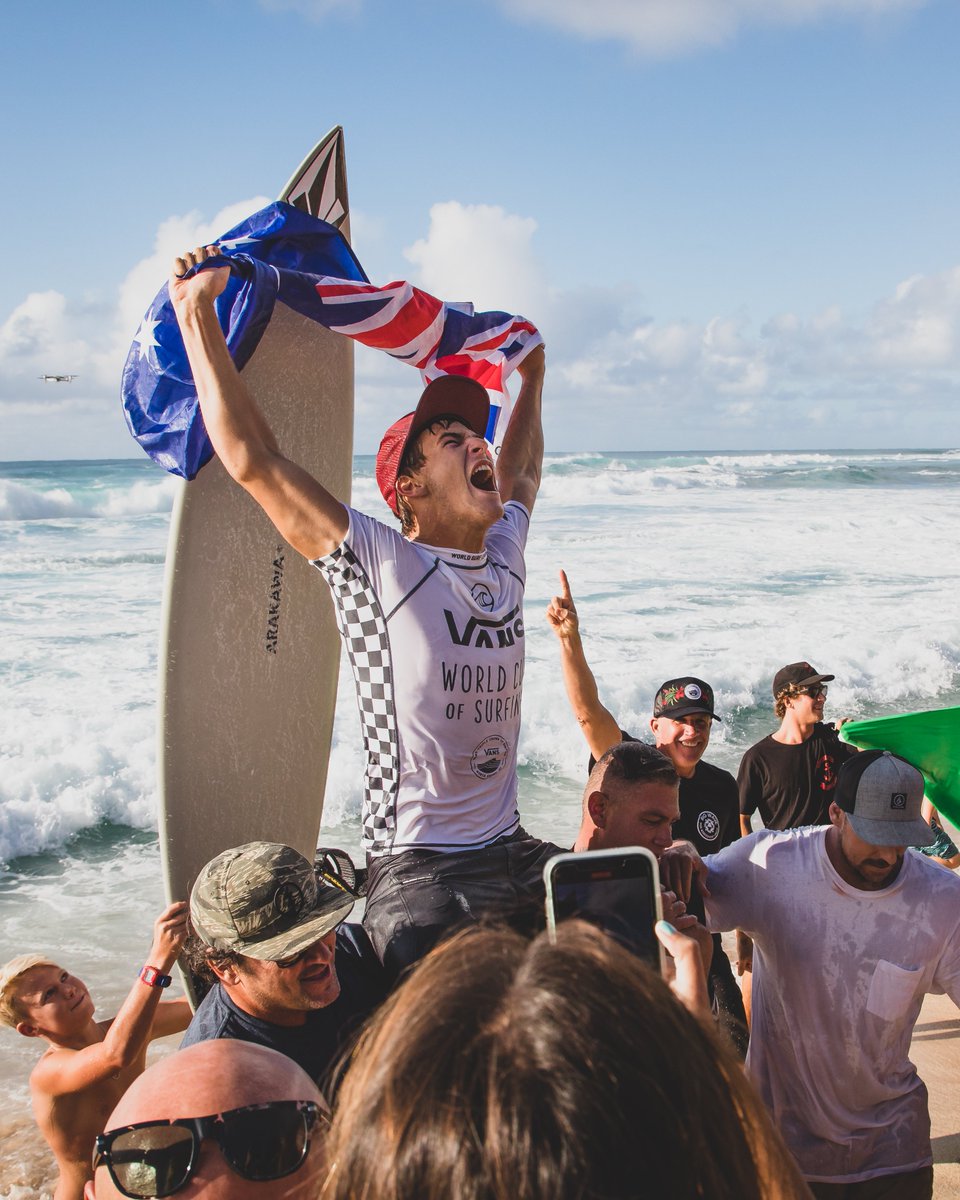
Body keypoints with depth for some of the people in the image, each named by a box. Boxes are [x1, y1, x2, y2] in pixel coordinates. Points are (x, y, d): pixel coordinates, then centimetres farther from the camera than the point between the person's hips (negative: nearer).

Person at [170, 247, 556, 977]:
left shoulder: (504, 553, 10)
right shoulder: (378, 563, -10)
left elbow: (522, 473, 33)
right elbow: (252, 460, -14)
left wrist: (532, 379, 41)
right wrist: (197, 314, -11)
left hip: (511, 853, 7)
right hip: (415, 869, -7)